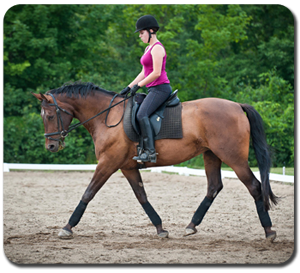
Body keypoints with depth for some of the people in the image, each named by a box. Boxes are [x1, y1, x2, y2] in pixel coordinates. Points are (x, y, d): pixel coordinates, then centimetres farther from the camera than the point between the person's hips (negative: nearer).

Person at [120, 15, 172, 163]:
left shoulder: (157, 48, -11)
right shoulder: (148, 48, 20)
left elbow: (156, 73, -19)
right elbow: (144, 73, 23)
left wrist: (138, 86, -13)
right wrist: (129, 87, 16)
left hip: (160, 88, -11)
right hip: (153, 90, 11)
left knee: (142, 114, -28)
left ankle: (150, 151, -33)